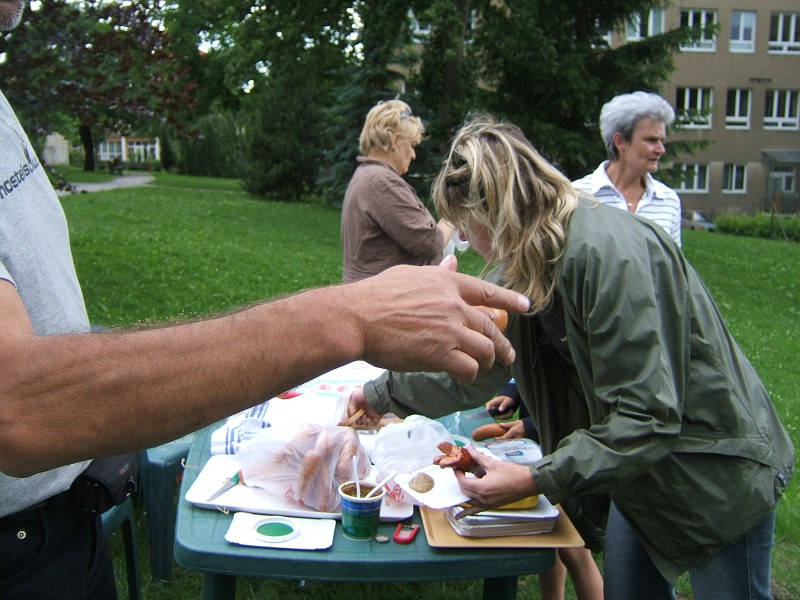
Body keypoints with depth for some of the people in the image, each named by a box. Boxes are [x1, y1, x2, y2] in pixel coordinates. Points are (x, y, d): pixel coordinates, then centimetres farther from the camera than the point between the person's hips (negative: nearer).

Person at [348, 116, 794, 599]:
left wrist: (537, 480, -32)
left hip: (720, 473, -8)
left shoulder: (607, 252, -30)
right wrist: (382, 395, 15)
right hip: (644, 471, 8)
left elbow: (646, 417, -31)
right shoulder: (527, 271, -1)